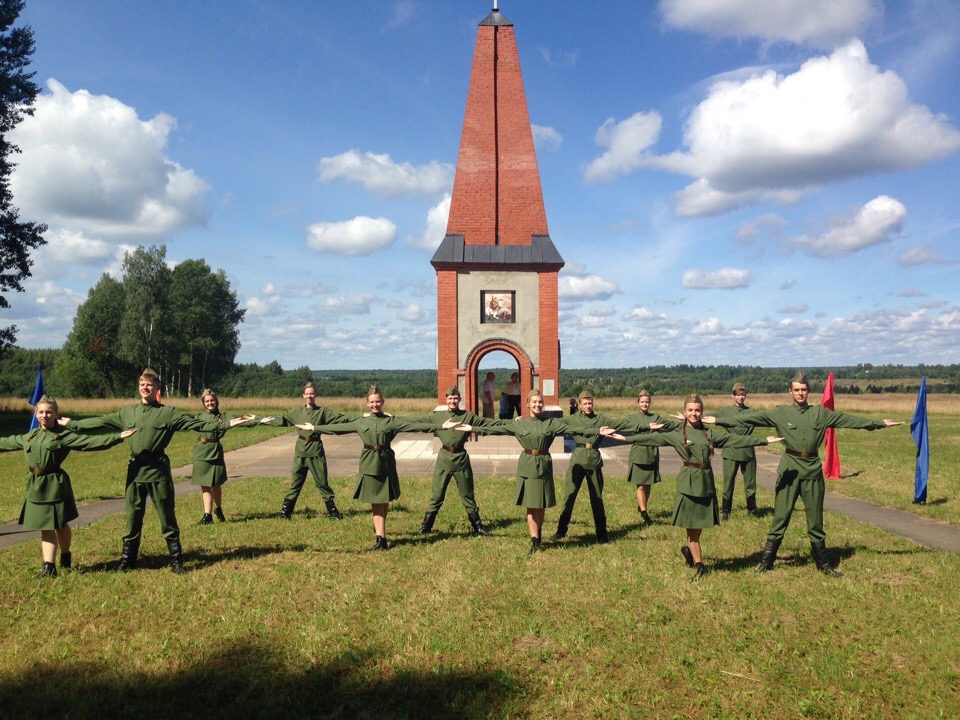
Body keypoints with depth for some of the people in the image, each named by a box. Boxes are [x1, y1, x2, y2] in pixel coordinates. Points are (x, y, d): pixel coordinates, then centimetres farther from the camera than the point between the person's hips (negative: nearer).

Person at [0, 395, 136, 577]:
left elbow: (90, 441, -16)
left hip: (55, 485, -5)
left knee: (60, 524, 9)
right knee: (45, 526, 6)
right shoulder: (30, 436, 12)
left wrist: (118, 437, -27)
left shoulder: (64, 436, -7)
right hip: (35, 486, 5)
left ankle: (65, 557, 30)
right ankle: (49, 565, 10)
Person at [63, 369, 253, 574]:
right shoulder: (128, 412, 9)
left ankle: (176, 560, 12)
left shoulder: (168, 412, -3)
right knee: (133, 518, 13)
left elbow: (196, 423, -9)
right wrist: (72, 424, 19)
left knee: (167, 517, 3)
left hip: (158, 470, -3)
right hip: (135, 470, 3)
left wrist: (225, 424, -18)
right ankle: (127, 559, 25)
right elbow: (101, 421, 17)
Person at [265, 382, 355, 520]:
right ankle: (285, 512, 16)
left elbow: (341, 418, -6)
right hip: (300, 451, 2)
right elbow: (280, 420, 14)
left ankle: (333, 512, 12)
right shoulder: (297, 412, 9)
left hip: (316, 450, -2)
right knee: (295, 483, 8)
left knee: (322, 483, 3)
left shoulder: (322, 412, 1)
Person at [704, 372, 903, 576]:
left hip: (813, 471, 2)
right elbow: (753, 418, -8)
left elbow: (848, 420, 9)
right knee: (780, 517, 2)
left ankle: (823, 563, 25)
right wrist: (718, 420, -15)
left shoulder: (820, 413, 7)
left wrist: (879, 423, 10)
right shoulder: (780, 413, -1)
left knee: (815, 520, 12)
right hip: (789, 470, -2)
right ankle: (766, 561, 10)